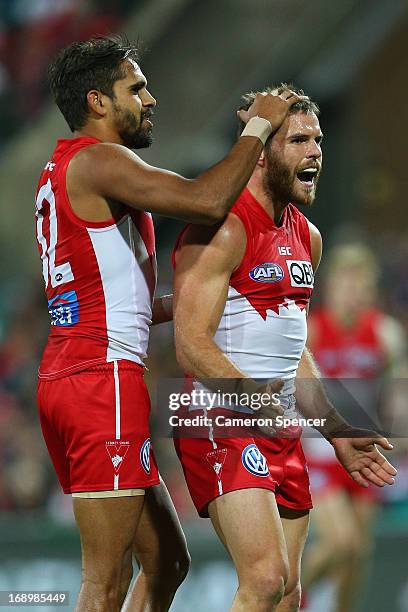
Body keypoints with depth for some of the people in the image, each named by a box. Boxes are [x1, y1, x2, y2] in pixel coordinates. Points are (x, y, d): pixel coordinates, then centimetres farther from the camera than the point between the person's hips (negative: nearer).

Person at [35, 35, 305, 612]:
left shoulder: (61, 173, 23)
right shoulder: (97, 160, -8)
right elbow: (206, 200, -22)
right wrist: (258, 126, -8)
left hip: (67, 374, 10)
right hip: (104, 378, -10)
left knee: (166, 560, 15)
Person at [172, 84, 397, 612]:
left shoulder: (306, 236, 15)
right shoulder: (224, 227, -13)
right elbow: (192, 345, -19)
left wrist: (336, 432, 19)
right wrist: (251, 396, -30)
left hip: (282, 432, 9)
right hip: (222, 425, -9)